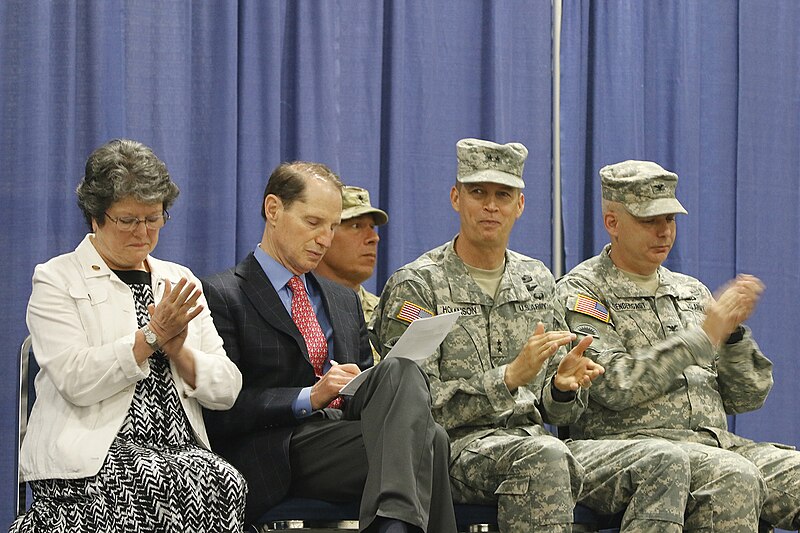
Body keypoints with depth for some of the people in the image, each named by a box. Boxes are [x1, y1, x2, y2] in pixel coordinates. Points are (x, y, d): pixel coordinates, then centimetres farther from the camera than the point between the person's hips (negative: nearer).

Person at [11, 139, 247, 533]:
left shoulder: (180, 281, 20)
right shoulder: (56, 280, 6)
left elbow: (226, 391, 13)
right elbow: (75, 380, -11)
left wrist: (179, 350, -5)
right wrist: (152, 336, -11)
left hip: (180, 450, 4)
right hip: (90, 454, -4)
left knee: (224, 481, -30)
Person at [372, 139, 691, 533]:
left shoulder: (538, 281, 18)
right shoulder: (415, 286, 0)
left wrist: (563, 386, -5)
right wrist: (510, 377, -19)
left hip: (536, 443, 6)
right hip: (458, 445, -6)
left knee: (664, 463, -15)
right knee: (543, 455, -39)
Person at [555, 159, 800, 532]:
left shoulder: (691, 292, 22)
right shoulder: (582, 291, 3)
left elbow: (745, 399, 18)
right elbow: (617, 386, -13)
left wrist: (733, 332, 0)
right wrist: (703, 336, -9)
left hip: (716, 442, 6)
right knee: (733, 476, -35)